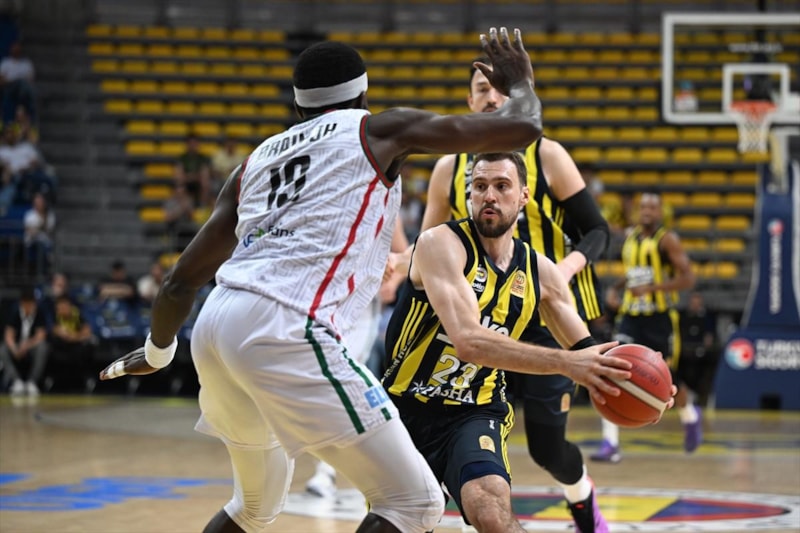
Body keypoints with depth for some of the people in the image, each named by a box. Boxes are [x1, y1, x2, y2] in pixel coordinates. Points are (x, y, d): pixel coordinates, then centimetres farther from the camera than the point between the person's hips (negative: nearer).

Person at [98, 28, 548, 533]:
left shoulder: (256, 160, 26)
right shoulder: (377, 130, 12)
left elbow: (180, 283, 27)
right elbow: (523, 128, 11)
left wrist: (158, 351, 46)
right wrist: (520, 83, 33)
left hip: (215, 326, 7)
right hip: (287, 331, -7)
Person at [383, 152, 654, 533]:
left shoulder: (540, 272, 2)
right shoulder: (441, 244, -16)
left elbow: (587, 353, 8)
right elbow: (468, 341, -30)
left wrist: (626, 375, -17)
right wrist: (564, 363, -38)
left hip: (474, 414, 2)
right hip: (404, 407, -2)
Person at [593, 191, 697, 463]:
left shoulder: (667, 239, -8)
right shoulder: (630, 237, 10)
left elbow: (688, 278, -15)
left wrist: (652, 288, -24)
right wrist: (615, 288, 9)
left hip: (660, 318, -4)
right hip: (630, 316, 4)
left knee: (666, 379, 8)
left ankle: (690, 417, 42)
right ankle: (610, 443, -16)